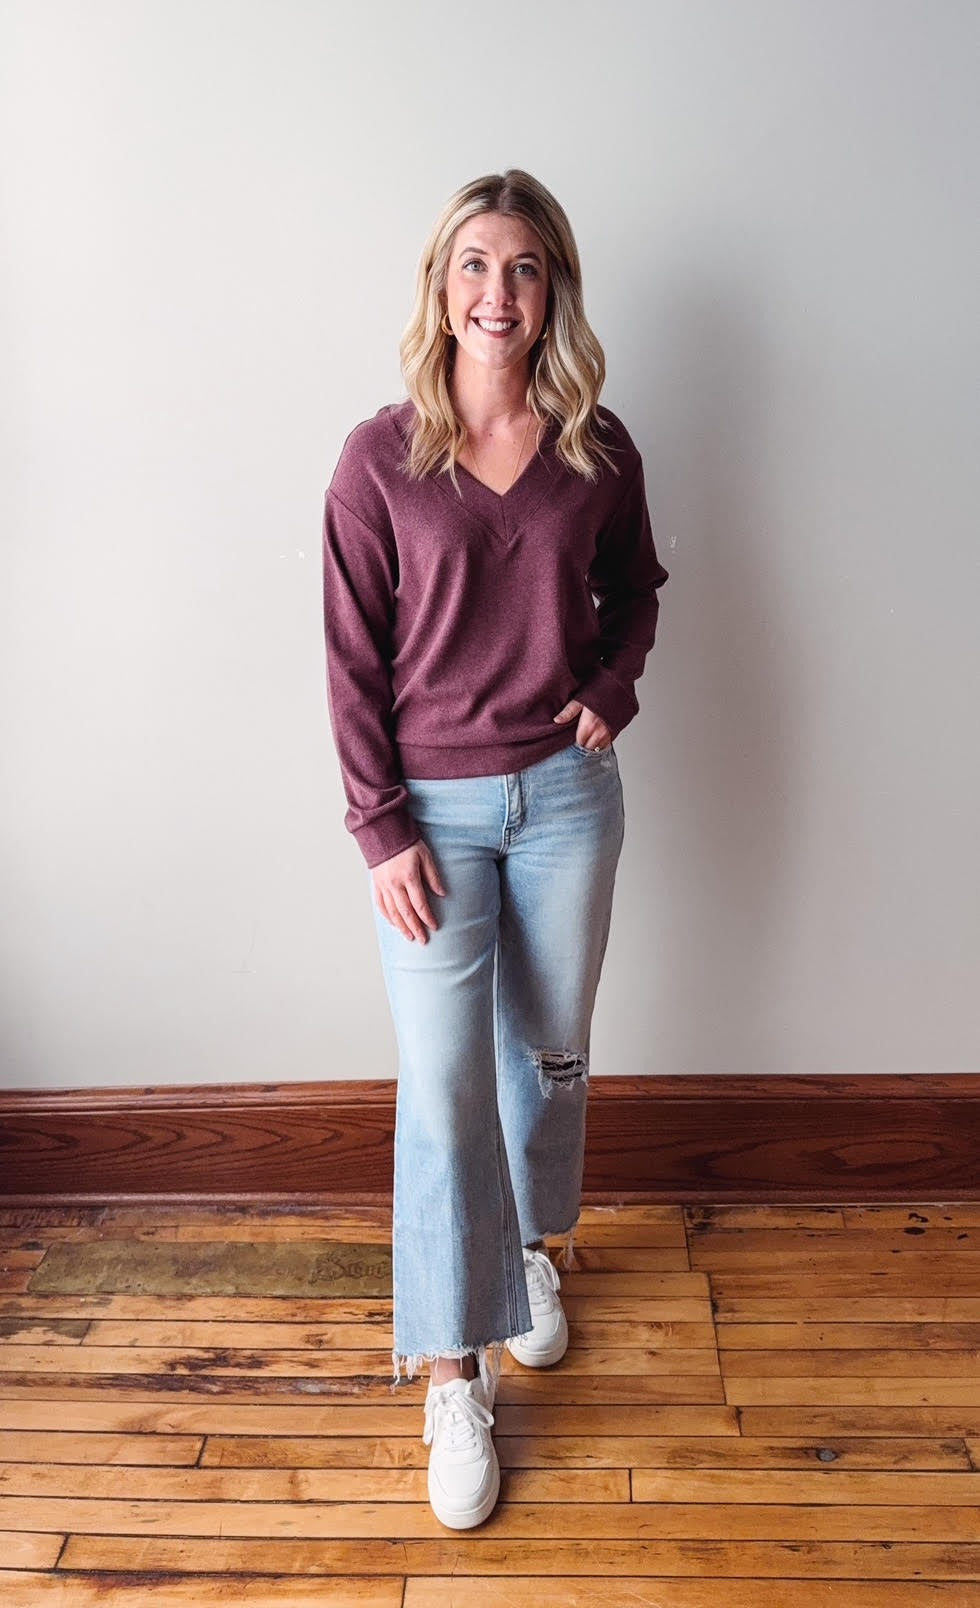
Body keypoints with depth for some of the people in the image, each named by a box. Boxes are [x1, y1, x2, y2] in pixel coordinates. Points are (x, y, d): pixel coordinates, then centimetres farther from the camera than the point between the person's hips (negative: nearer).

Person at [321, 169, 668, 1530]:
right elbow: (353, 660, -6)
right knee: (443, 1087, 0)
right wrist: (381, 829, -10)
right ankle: (456, 1378, 17)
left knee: (551, 1048, 16)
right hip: (433, 807, -2)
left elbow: (635, 588, 17)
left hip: (566, 793, 3)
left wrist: (613, 689, -2)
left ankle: (531, 1249, 45)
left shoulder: (599, 450, 1)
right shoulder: (380, 459, -6)